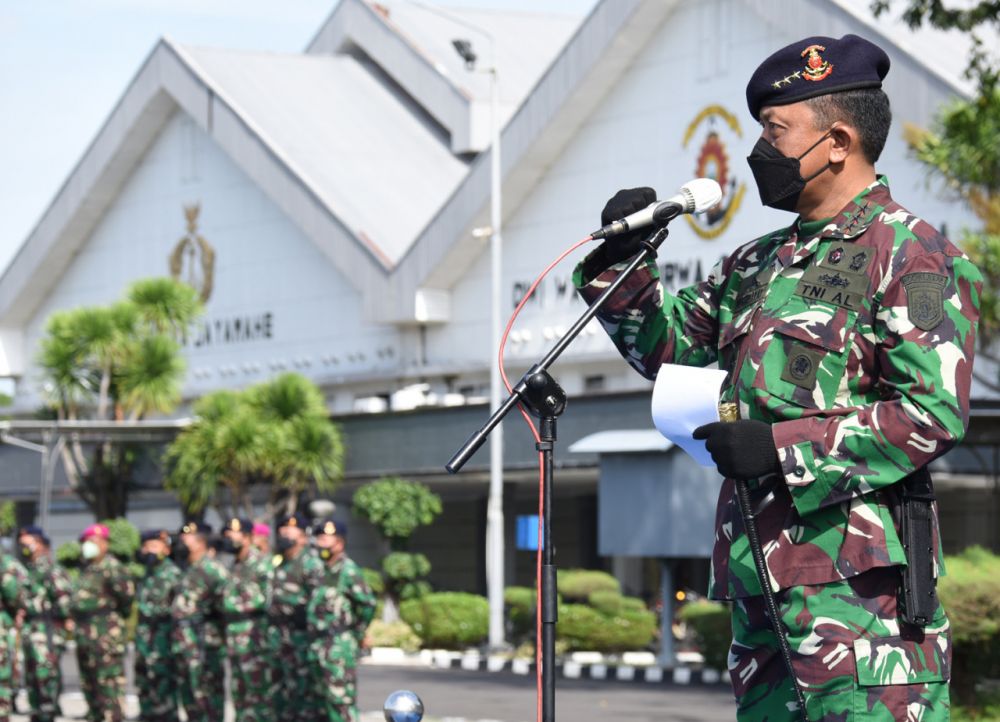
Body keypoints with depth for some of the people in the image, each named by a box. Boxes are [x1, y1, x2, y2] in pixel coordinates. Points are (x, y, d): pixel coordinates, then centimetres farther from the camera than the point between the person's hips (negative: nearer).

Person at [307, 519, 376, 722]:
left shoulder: (347, 570, -11)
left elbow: (367, 602, -16)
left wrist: (358, 632, -6)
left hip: (339, 645, -9)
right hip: (318, 644, 9)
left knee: (341, 700, -10)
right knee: (323, 700, 13)